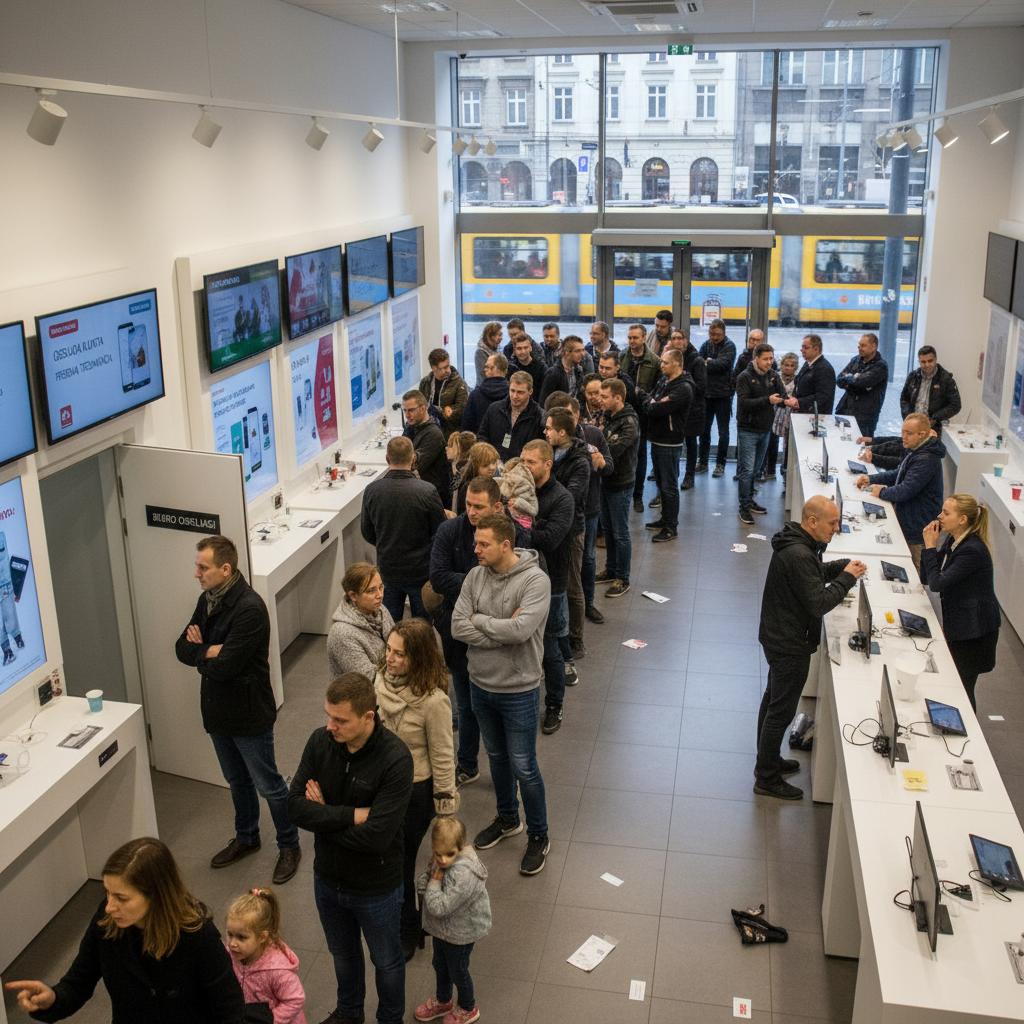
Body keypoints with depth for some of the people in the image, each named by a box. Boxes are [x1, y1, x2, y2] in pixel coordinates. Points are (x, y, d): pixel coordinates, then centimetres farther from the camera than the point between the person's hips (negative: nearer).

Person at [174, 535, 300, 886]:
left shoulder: (249, 608, -28)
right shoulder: (208, 599, 1)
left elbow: (224, 666, -31)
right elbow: (182, 648, 1)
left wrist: (199, 651, -12)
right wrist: (210, 651, -19)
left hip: (249, 714, -8)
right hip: (218, 710, 8)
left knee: (268, 785, 9)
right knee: (237, 782, 25)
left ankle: (289, 847, 27)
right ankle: (245, 838, 44)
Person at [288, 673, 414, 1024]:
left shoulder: (395, 759, -30)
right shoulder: (320, 741, -15)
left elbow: (375, 836, -32)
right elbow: (296, 806, -17)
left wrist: (323, 814, -21)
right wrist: (350, 815, -26)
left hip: (376, 888, -4)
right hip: (328, 877, 5)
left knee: (386, 961, 22)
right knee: (343, 955, 29)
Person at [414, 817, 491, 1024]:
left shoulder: (462, 874, -39)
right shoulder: (438, 861, -14)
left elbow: (439, 907, -38)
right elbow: (421, 883, 0)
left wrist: (434, 883, -26)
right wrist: (425, 883, -21)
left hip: (460, 933, -8)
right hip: (443, 928, 8)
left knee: (457, 971, 16)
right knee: (440, 966, 28)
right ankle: (443, 1001, 54)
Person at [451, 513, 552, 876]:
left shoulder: (535, 580, -20)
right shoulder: (475, 576, -4)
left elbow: (520, 630, -32)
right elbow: (458, 627, -11)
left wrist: (479, 620, -18)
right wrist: (502, 628, -21)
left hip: (519, 691, -5)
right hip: (482, 684, 5)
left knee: (524, 767, 6)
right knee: (497, 757, 23)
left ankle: (538, 837, 26)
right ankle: (507, 819, 45)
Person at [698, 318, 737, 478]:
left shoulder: (729, 347, -9)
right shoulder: (706, 345, 6)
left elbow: (722, 364, -23)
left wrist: (707, 363, -14)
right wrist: (711, 364, -19)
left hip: (723, 395, -5)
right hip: (706, 393, 5)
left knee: (723, 432, 5)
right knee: (704, 430, 12)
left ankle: (720, 464, 14)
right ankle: (703, 462, 23)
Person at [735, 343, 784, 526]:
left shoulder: (773, 376, 5)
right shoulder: (745, 377, -13)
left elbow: (781, 396, 3)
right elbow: (744, 402, -22)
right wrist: (767, 400, -30)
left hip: (765, 429, 6)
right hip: (748, 430, -6)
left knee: (756, 469, 16)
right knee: (747, 470, -5)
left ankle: (749, 500, 29)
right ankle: (744, 507, 2)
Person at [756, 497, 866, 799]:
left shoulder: (796, 543, 3)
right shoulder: (798, 555, -29)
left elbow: (813, 575, 18)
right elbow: (818, 602, -28)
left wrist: (841, 566, 1)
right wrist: (847, 577, -18)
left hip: (779, 638, 11)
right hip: (790, 645, -11)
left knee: (773, 700, 22)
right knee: (781, 710, 1)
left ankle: (768, 761, 38)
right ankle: (767, 779, 12)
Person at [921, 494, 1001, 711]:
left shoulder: (972, 550, -25)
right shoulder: (952, 541, 3)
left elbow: (937, 583, -26)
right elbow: (926, 579, 4)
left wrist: (930, 547, -19)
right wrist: (930, 545, -7)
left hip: (974, 632, -9)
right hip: (957, 625, 9)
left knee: (962, 689, 3)